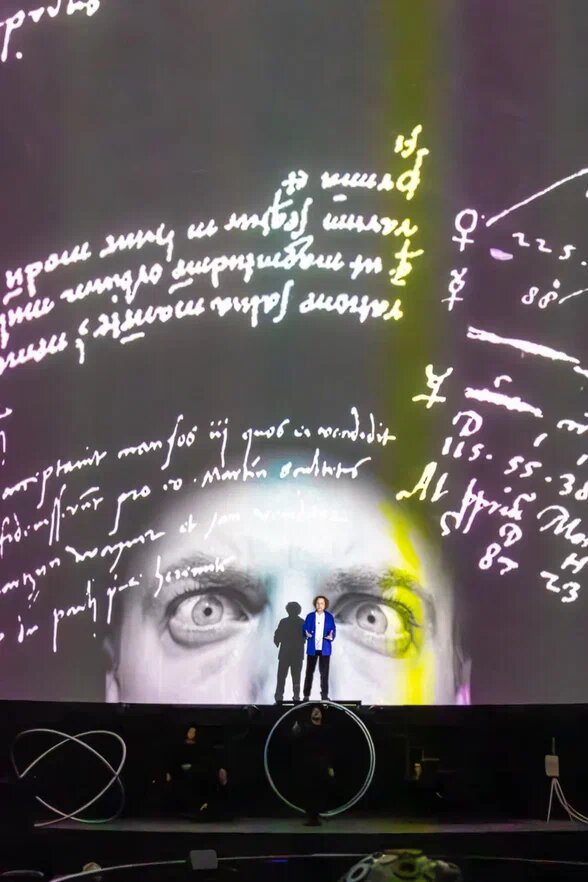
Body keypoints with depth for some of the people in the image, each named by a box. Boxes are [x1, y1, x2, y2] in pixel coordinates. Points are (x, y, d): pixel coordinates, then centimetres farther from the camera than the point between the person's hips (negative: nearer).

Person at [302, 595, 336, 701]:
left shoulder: (329, 617, 3)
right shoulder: (310, 616, 2)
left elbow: (333, 630, 2)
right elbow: (304, 629, 2)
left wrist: (331, 636, -20)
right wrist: (306, 634, -19)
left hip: (325, 648, 0)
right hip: (312, 648, 0)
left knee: (324, 672, 3)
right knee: (309, 672, 6)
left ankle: (324, 695, 11)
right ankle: (306, 695, 15)